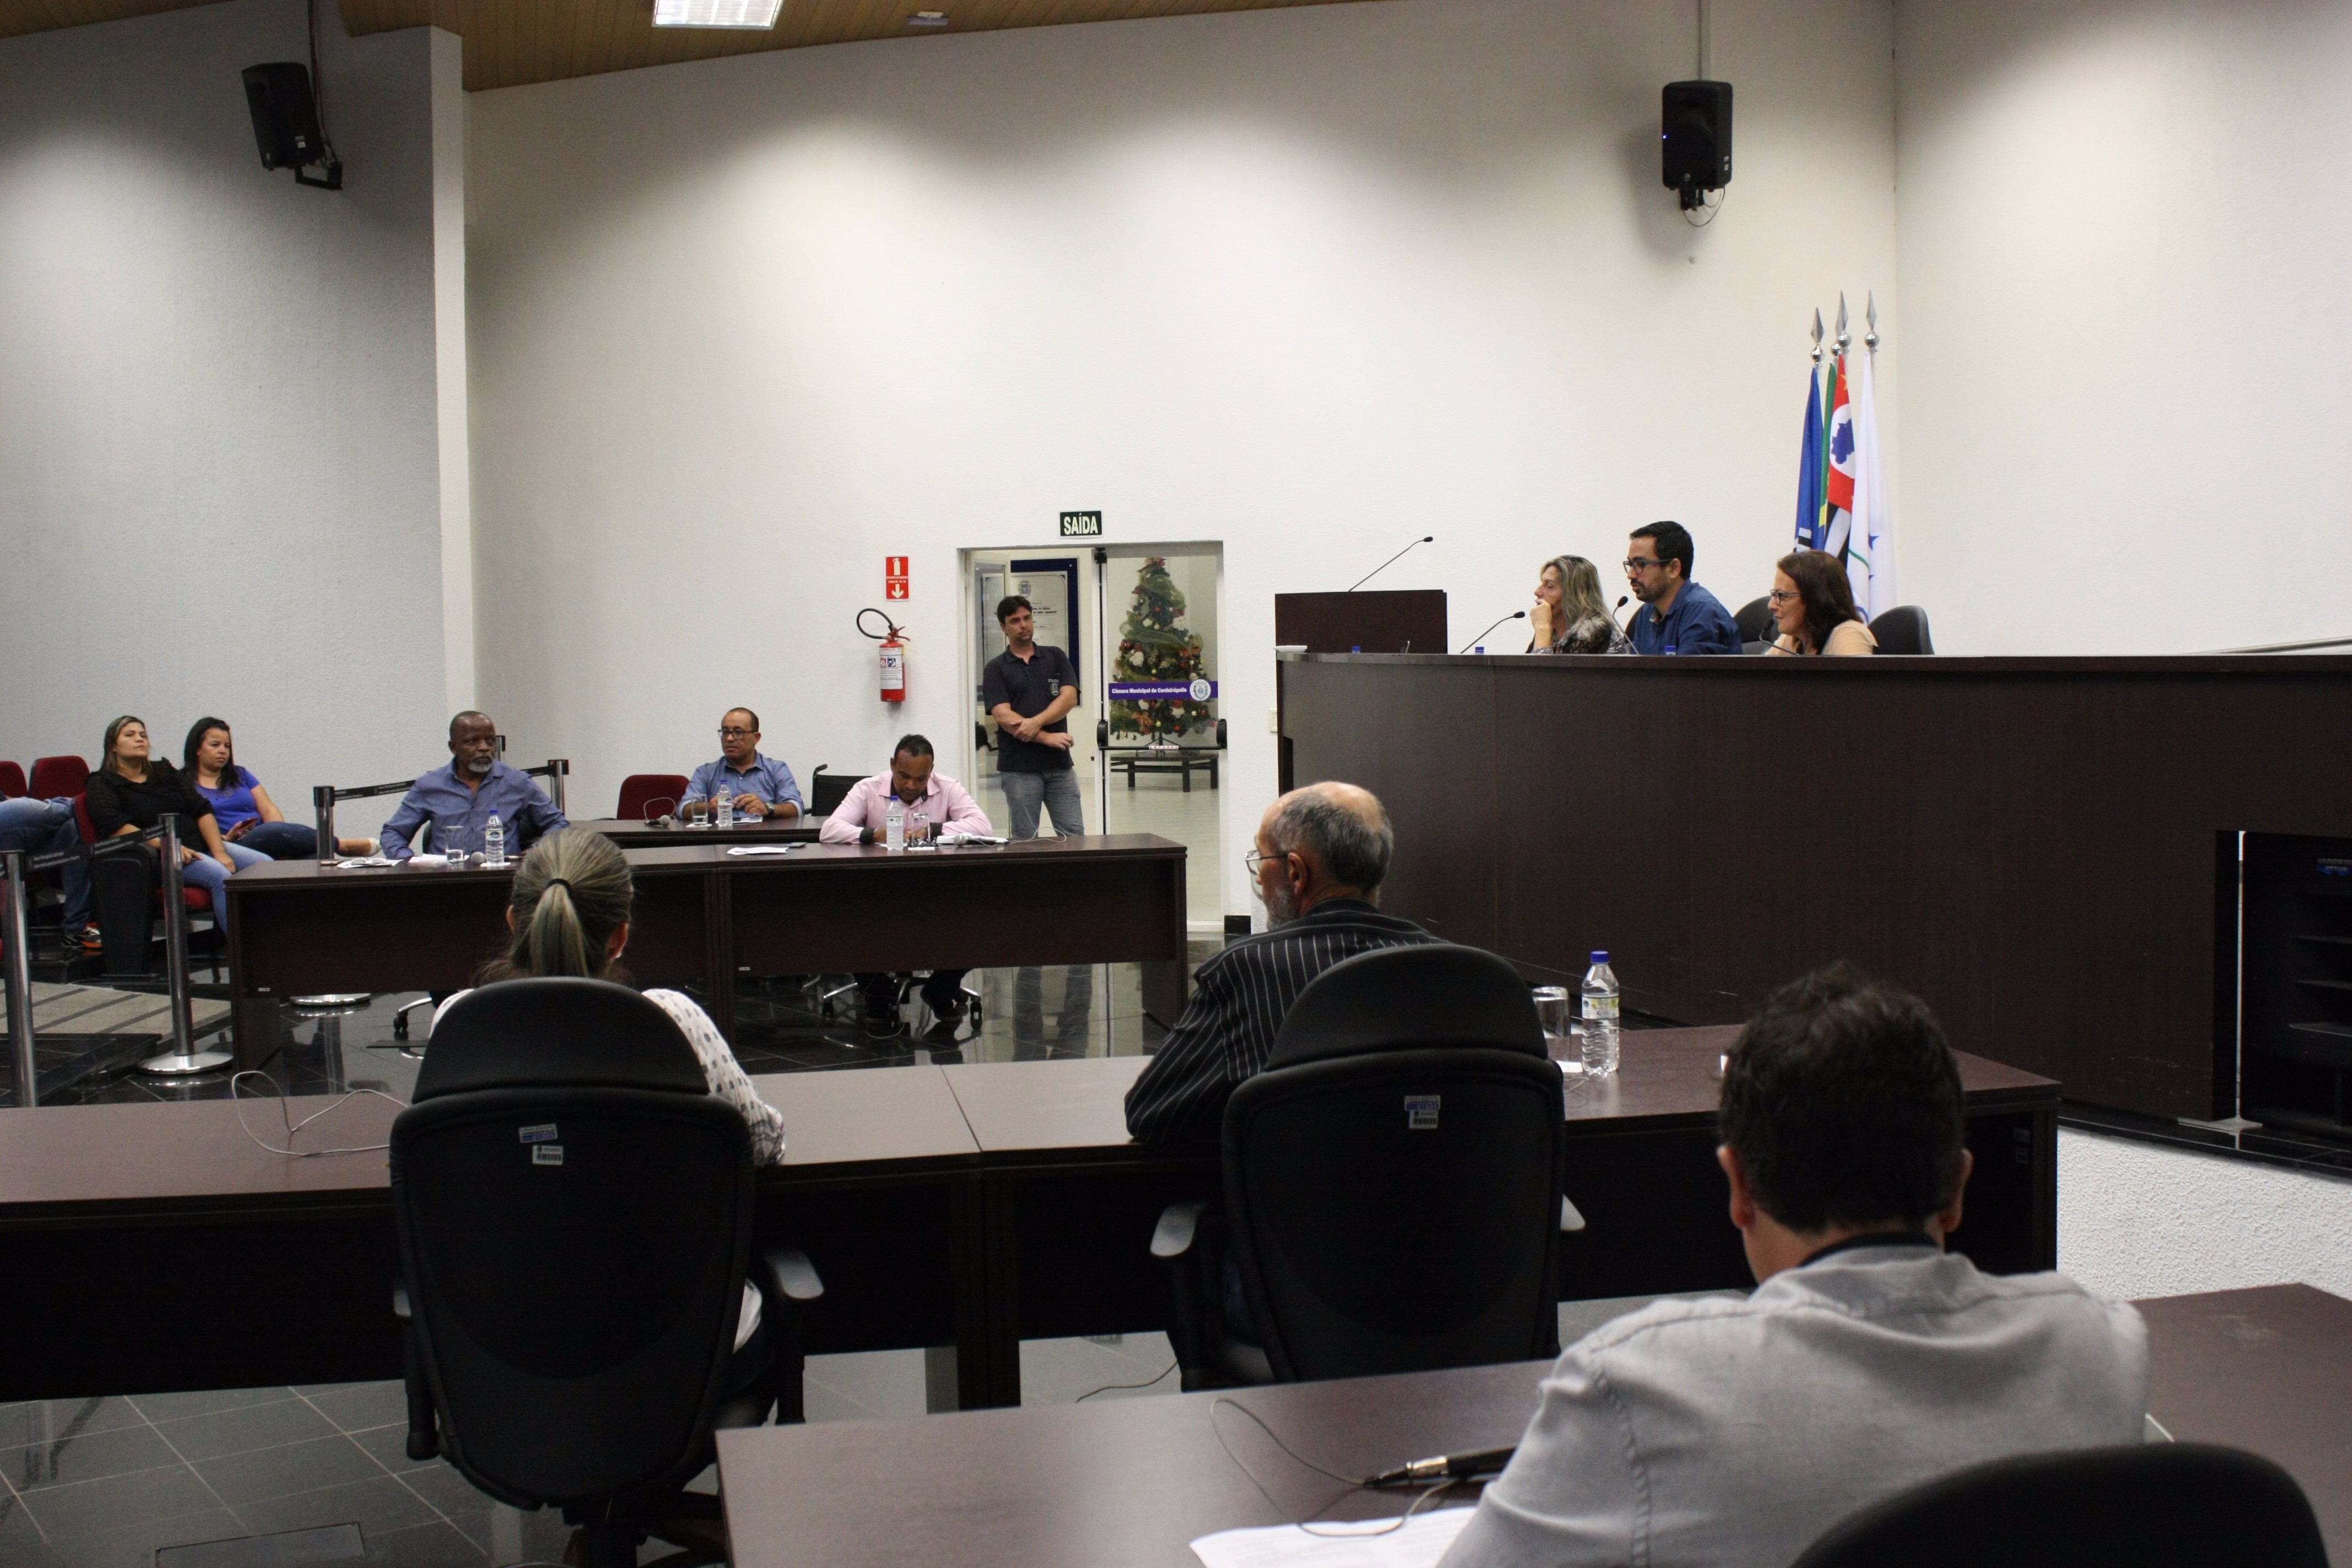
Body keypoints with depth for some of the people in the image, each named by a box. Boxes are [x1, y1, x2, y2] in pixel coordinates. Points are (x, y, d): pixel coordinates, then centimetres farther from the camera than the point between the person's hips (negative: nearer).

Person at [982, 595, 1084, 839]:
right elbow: (1003, 716, -8)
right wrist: (1046, 738, -16)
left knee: (1074, 834, 0)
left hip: (1059, 764, 2)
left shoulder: (1056, 657, 11)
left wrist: (1036, 722, -18)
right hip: (1019, 768, -2)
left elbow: (1069, 698, -3)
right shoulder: (996, 669, 4)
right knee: (1026, 839, 2)